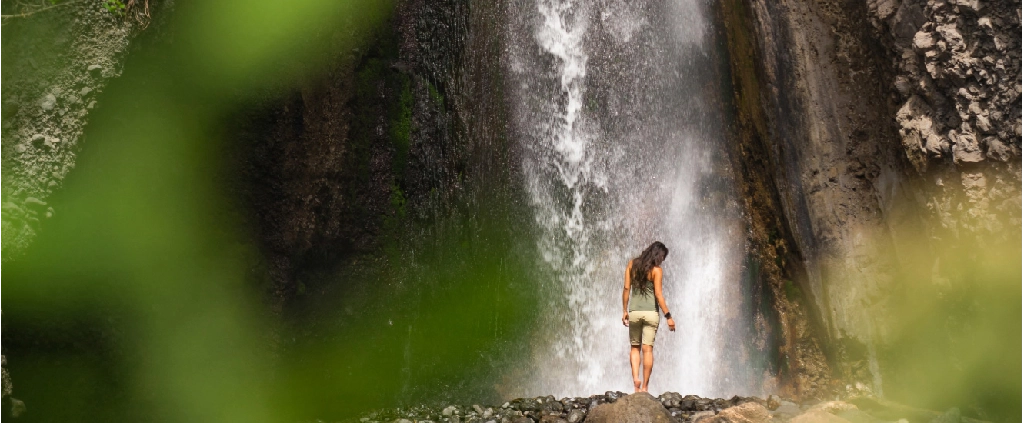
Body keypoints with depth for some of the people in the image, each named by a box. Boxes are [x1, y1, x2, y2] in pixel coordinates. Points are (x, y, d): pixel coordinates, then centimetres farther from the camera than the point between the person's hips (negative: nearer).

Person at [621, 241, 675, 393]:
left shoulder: (632, 264, 4)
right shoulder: (656, 269, -7)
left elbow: (626, 288, 4)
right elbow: (658, 294, -11)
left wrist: (625, 310, 10)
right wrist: (668, 316, -7)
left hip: (634, 312, 3)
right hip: (651, 312, -3)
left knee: (634, 347, 15)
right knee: (648, 349, 2)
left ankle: (636, 378, -4)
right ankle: (644, 386, 5)